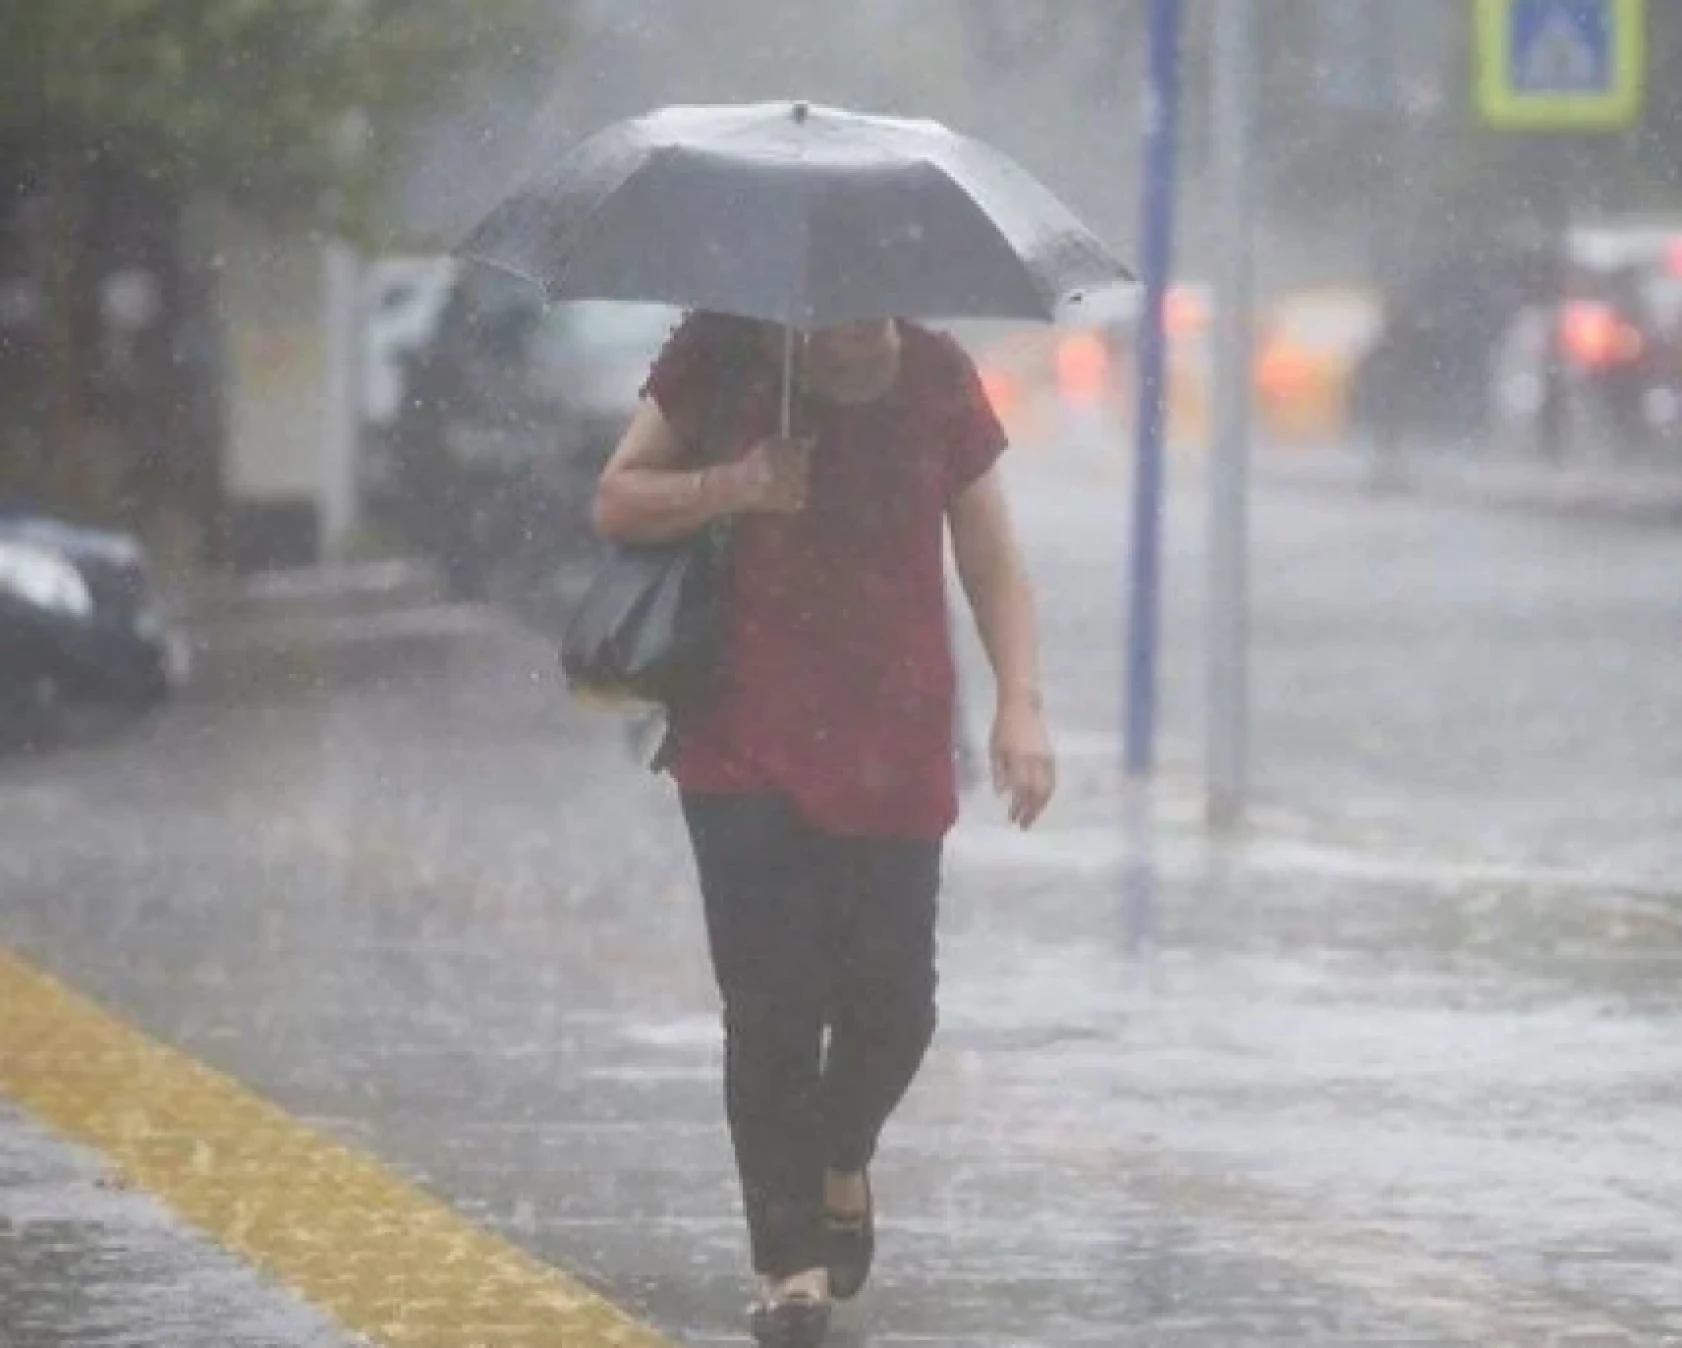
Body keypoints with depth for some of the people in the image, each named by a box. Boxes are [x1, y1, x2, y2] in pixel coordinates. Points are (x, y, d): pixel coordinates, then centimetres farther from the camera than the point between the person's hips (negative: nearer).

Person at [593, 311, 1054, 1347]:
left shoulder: (936, 379, 2)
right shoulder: (722, 359, -3)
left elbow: (991, 558, 6)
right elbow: (616, 503, 2)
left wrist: (1021, 704, -5)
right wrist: (731, 486, -17)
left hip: (894, 749, 2)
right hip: (748, 749, -2)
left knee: (893, 1004, 0)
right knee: (772, 1005, -8)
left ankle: (841, 1163, 33)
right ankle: (791, 1263, 0)